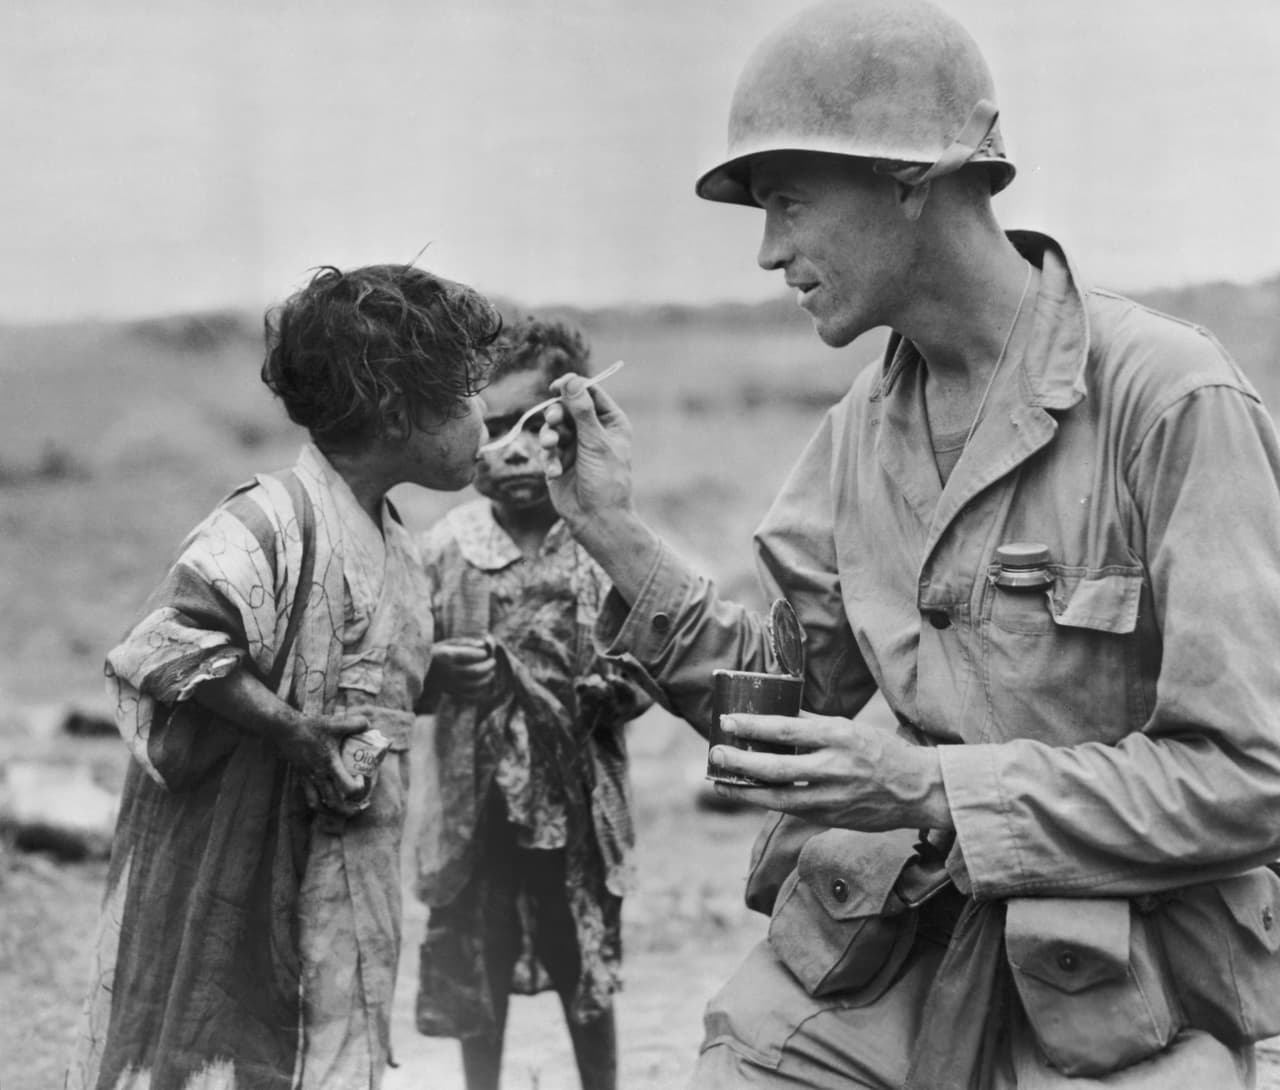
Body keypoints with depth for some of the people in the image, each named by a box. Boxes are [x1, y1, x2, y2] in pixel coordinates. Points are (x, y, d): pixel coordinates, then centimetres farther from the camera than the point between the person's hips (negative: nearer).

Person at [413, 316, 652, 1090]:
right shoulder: (445, 548, -5)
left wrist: (603, 694, -21)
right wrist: (439, 672, -18)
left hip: (577, 802, -1)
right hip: (476, 802, 1)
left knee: (589, 979, 11)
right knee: (473, 979, 12)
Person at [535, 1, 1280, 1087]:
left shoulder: (1175, 402, -15)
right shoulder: (862, 425, 7)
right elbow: (788, 697, 10)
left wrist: (930, 790, -23)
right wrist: (618, 534, 0)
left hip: (1122, 998, -5)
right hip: (872, 953, 6)